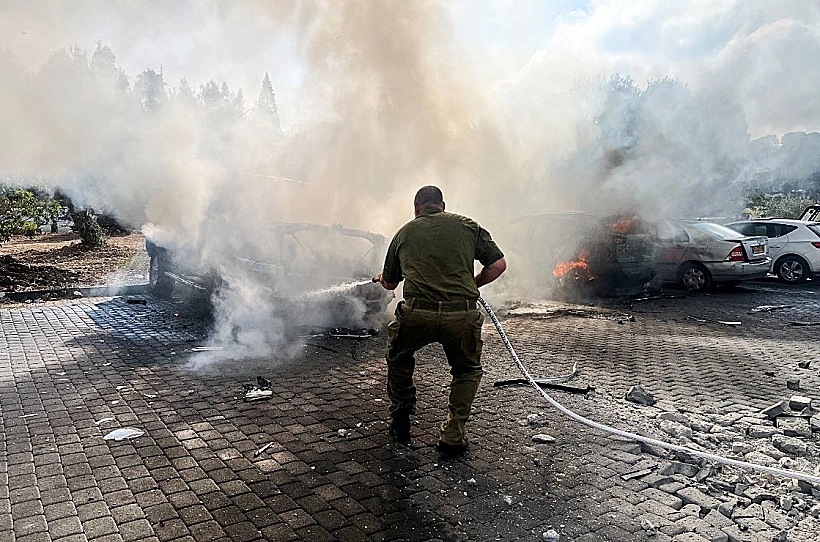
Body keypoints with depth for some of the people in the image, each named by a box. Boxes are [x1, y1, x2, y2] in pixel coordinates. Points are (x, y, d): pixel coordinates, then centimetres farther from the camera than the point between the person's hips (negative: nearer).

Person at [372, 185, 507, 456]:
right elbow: (498, 265, 9)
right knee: (468, 371, 27)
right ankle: (452, 437, 20)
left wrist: (381, 278, 52)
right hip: (462, 315, 0)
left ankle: (400, 423, 36)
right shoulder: (467, 225, 14)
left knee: (399, 360, 32)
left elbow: (390, 283, 28)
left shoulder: (404, 233, 18)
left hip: (417, 314, 1)